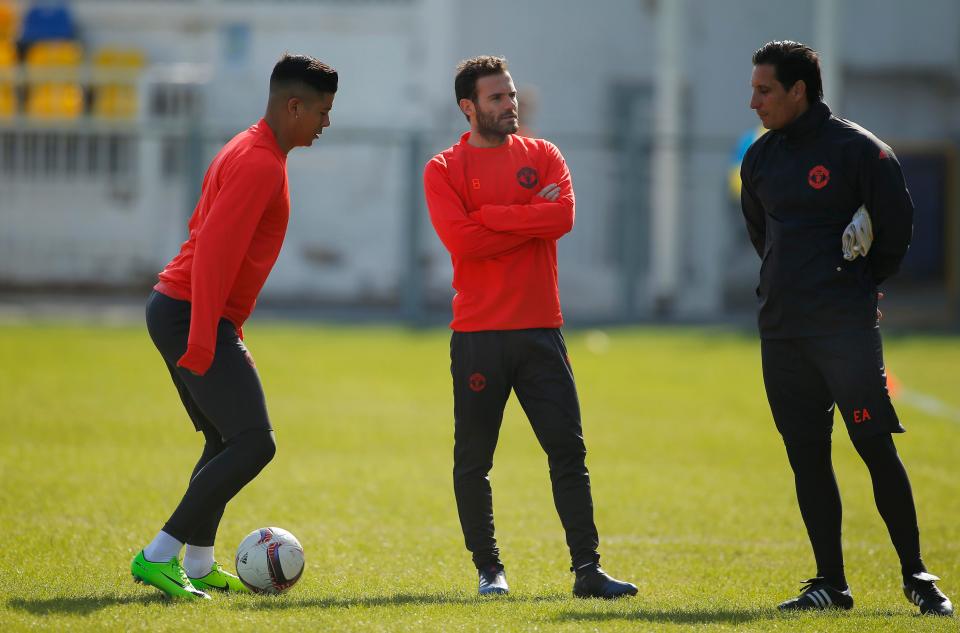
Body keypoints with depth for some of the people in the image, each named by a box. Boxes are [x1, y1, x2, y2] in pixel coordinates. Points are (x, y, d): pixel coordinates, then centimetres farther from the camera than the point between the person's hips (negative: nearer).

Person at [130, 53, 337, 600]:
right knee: (254, 443, -14)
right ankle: (158, 556, -16)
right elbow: (214, 248, -24)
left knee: (226, 442, 18)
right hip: (194, 315, -11)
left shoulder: (250, 152, 18)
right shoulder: (261, 164, -15)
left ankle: (199, 568, 20)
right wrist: (203, 341, -27)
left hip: (175, 309, 11)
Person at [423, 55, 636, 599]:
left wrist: (489, 216, -10)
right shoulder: (445, 170, 2)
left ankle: (588, 568, -2)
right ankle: (489, 569, 13)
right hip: (478, 332, -2)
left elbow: (563, 216, -9)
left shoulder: (542, 156, 10)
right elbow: (461, 240, -14)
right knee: (473, 461, 2)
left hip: (540, 328, 2)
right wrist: (530, 218, -10)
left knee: (569, 451, -2)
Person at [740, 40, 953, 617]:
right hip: (780, 328, 6)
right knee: (807, 457, 5)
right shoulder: (760, 158, 12)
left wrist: (860, 283, 4)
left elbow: (898, 228, -3)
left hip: (846, 326, -6)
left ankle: (916, 576, -2)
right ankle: (831, 583, 11)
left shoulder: (859, 150, -6)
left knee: (876, 446, -9)